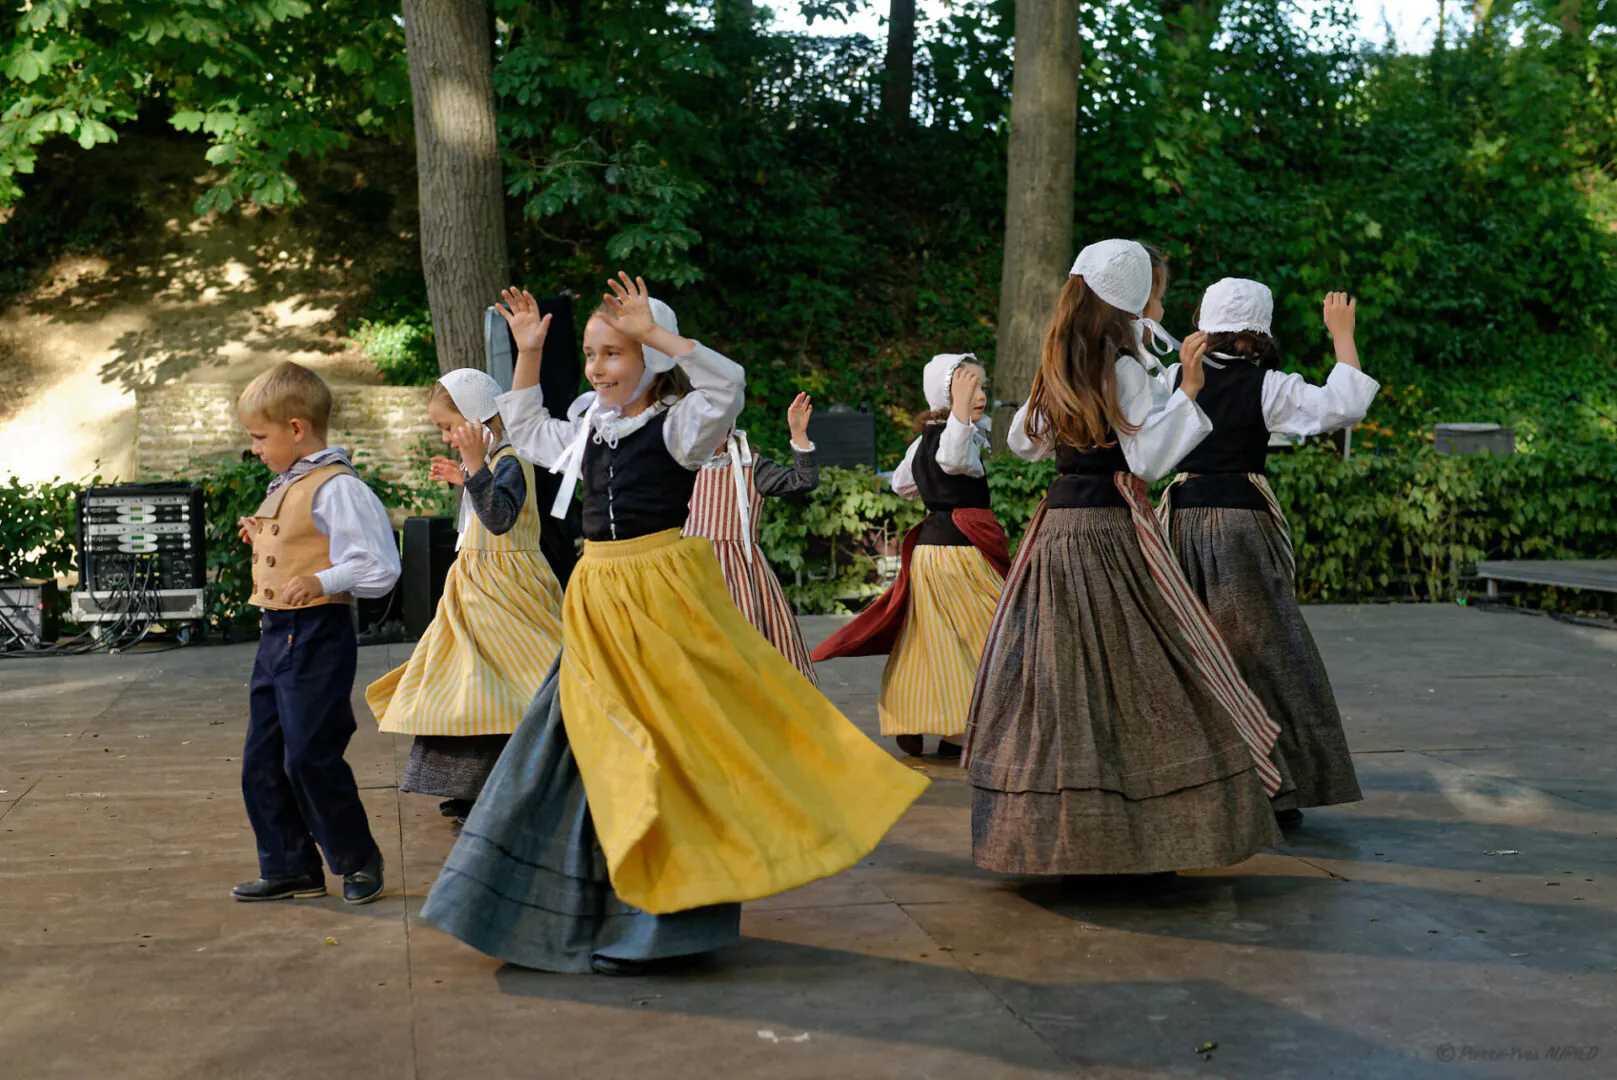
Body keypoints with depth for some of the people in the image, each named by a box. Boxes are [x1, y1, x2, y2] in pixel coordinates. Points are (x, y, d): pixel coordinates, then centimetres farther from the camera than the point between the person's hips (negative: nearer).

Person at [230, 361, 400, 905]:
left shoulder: (337, 488, -15)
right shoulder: (284, 488, 15)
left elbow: (379, 568, -21)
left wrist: (322, 582, -32)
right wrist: (260, 539, 21)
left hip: (317, 635, -10)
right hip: (276, 635, 10)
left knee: (310, 757, -7)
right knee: (261, 761, 11)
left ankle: (359, 861, 11)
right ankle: (288, 867, 21)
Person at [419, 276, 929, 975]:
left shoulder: (678, 426, -6)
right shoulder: (585, 432, 14)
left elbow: (726, 385, -25)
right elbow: (524, 429, 31)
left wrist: (652, 332, -23)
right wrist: (527, 354, 22)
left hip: (664, 595, -7)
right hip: (598, 600, 7)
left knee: (667, 740, -4)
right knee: (592, 746, 9)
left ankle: (669, 919, 5)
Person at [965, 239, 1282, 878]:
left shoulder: (1055, 371, 11)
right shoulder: (1121, 368, -8)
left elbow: (1023, 441, 24)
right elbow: (1147, 459, -14)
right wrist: (1186, 391, -14)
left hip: (1057, 531, 7)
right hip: (1110, 531, -7)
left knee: (1057, 678, 7)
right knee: (1131, 679, -3)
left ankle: (1050, 833, 12)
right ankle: (1145, 837, -3)